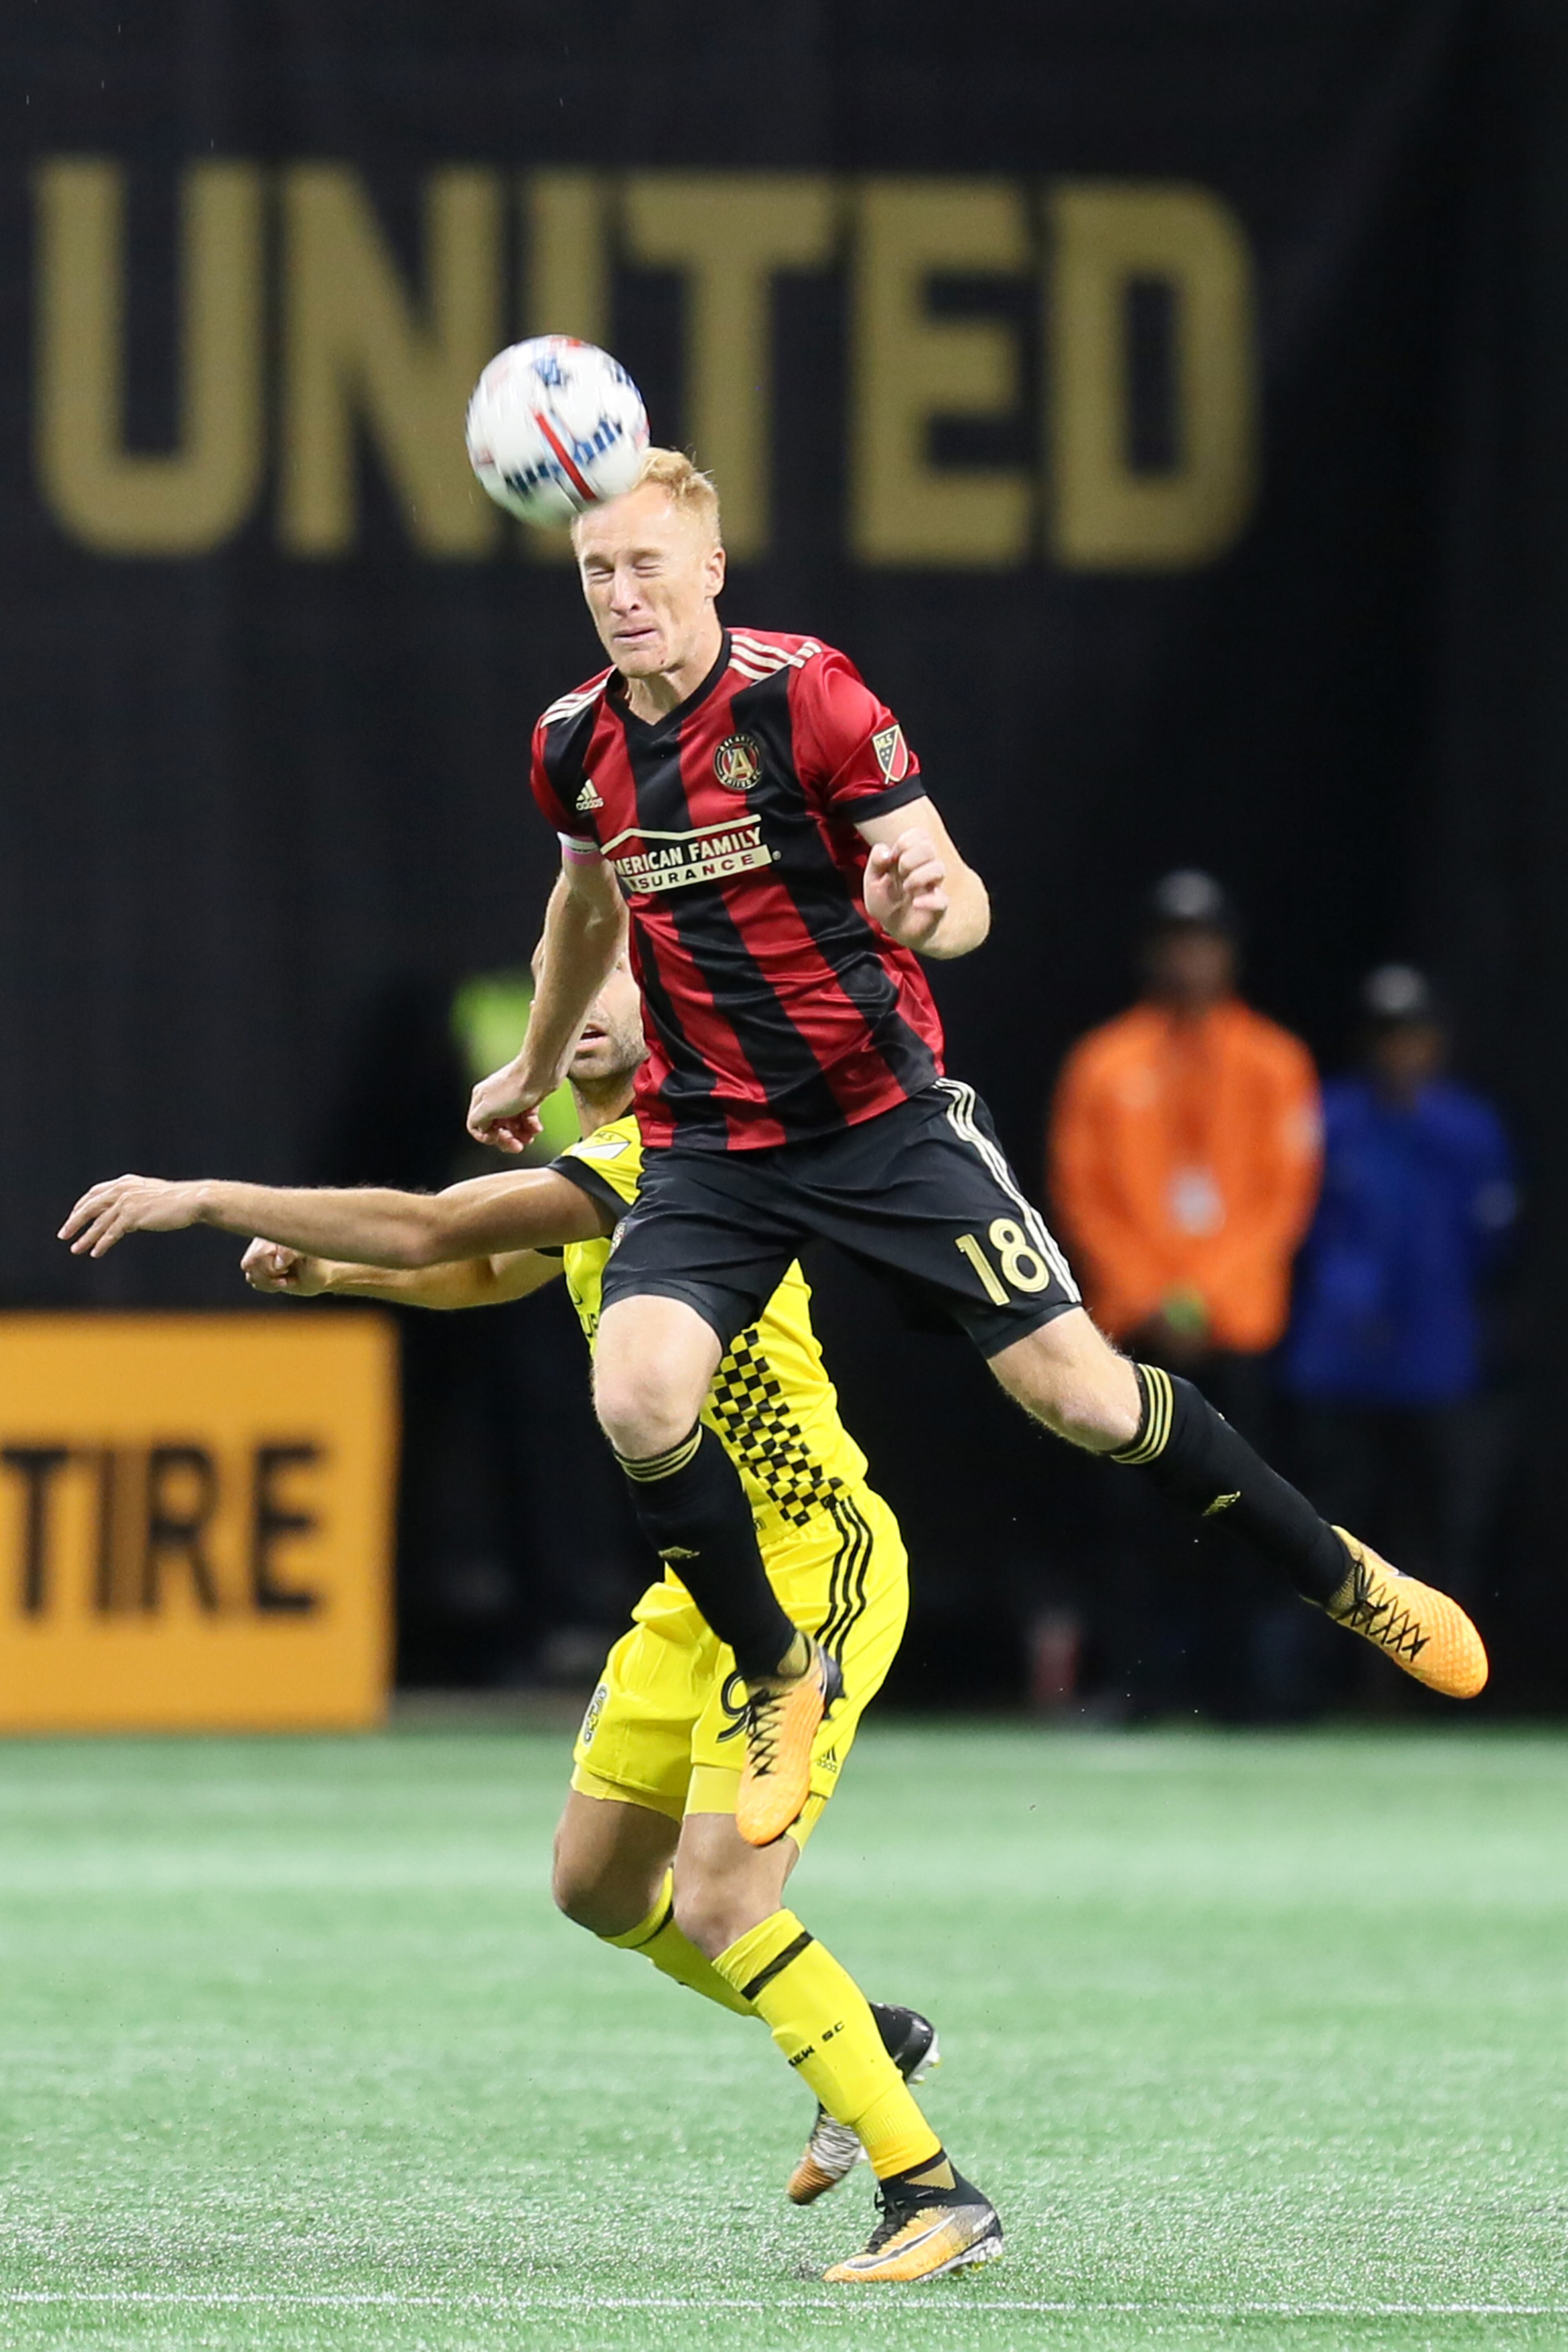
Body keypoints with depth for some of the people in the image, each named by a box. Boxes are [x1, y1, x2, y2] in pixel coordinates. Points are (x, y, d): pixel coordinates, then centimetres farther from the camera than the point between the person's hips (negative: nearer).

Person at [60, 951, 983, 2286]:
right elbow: (485, 1272, 33)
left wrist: (211, 1200, -22)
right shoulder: (602, 1172, 13)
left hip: (812, 1565, -10)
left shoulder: (669, 1150, -19)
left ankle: (941, 2202, -14)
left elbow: (435, 1231, -27)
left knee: (719, 1911, -19)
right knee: (599, 1883, 16)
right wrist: (331, 1269, 15)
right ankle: (871, 2044, 34)